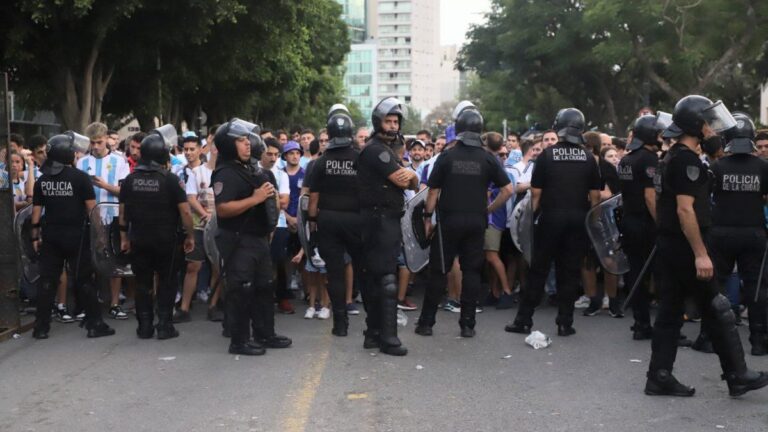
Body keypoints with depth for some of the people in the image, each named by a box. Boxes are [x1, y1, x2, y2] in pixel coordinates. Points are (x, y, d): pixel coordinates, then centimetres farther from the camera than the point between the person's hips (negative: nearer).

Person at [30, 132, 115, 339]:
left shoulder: (42, 180, 4)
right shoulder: (80, 177, -8)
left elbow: (37, 210, 6)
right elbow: (92, 208, -9)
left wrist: (35, 236, 13)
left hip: (51, 236, 4)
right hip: (76, 235, -4)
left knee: (47, 281, 7)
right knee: (84, 281, 2)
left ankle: (41, 327, 10)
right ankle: (94, 324, 6)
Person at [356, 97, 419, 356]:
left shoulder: (387, 150, 20)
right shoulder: (376, 150, -12)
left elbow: (412, 183, 15)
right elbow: (401, 180, -17)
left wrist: (411, 175, -8)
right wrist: (409, 174, 4)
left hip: (386, 220, 10)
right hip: (380, 220, -10)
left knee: (374, 278, 11)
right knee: (386, 279, -11)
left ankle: (373, 334, 17)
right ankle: (388, 338, -10)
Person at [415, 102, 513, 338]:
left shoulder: (447, 157, -5)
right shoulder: (488, 159, -1)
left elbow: (433, 191, -3)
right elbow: (508, 190, -2)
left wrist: (428, 217, 7)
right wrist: (488, 209, 8)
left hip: (449, 220, -1)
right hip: (476, 221, 1)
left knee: (439, 271, 5)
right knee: (471, 271, 8)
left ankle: (426, 322, 10)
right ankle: (467, 324, 9)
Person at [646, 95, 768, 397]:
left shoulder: (672, 157, 15)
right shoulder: (687, 160, -16)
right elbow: (685, 209, -22)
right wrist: (701, 254, -22)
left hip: (669, 245, 10)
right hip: (684, 246, -10)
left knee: (670, 311, 10)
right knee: (717, 310, -1)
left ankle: (659, 377, 12)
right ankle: (737, 376, 7)